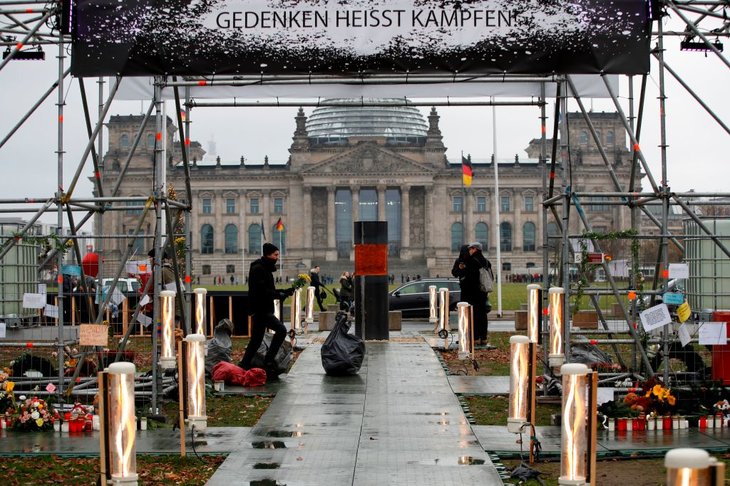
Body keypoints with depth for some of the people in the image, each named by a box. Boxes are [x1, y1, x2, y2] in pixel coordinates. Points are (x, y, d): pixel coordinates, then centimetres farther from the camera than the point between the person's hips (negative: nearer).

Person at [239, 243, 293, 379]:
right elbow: (261, 291, -21)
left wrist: (284, 291, 8)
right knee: (281, 330, -18)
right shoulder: (258, 269, -13)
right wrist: (280, 294, -18)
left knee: (256, 340, 13)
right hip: (260, 309, -11)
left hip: (264, 309, 11)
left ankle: (243, 366, 17)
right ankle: (269, 360, -14)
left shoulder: (265, 268, 18)